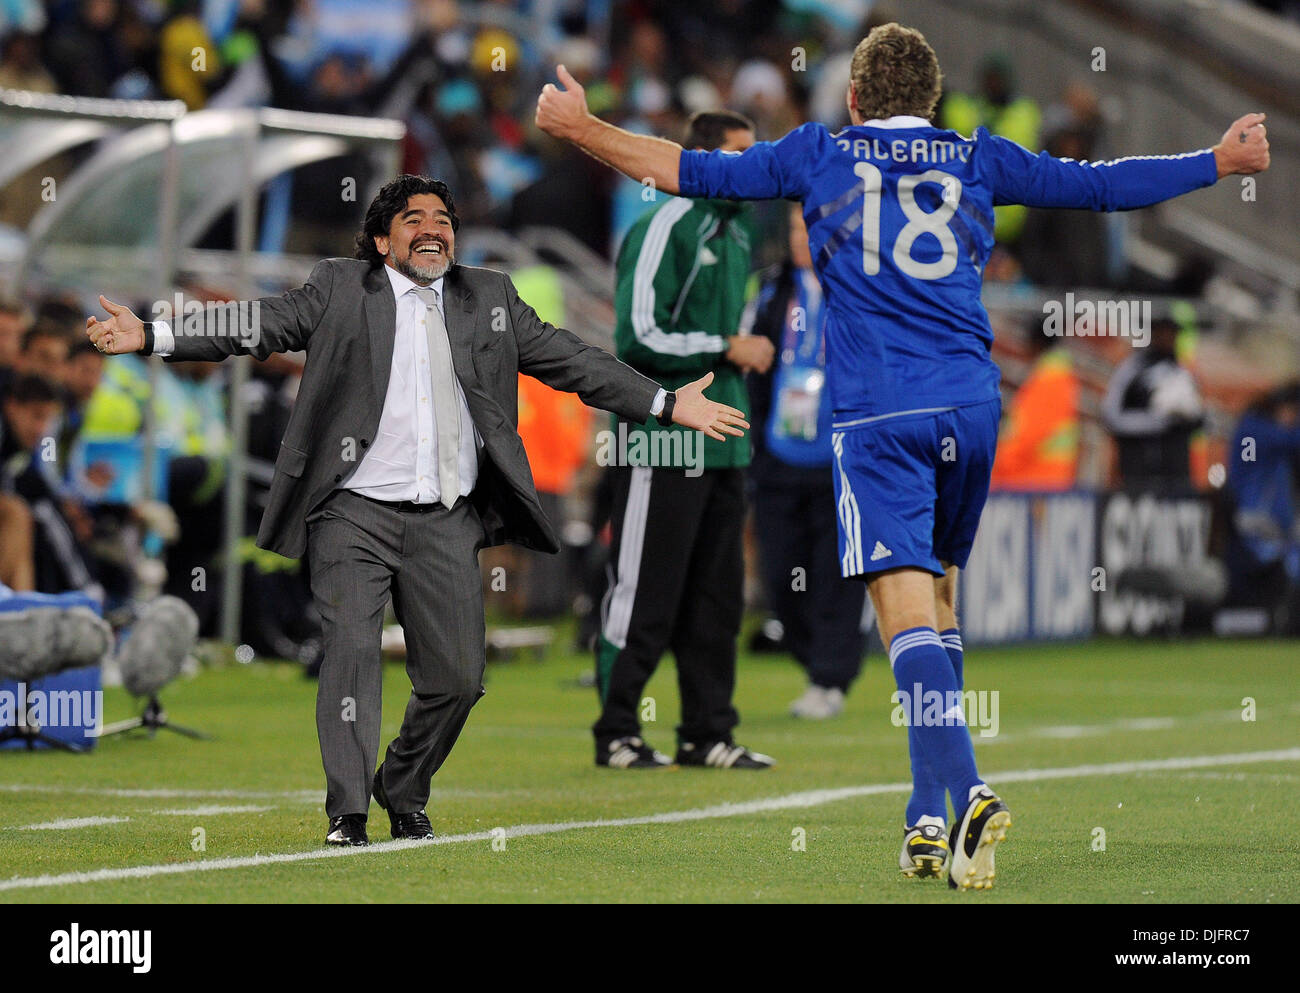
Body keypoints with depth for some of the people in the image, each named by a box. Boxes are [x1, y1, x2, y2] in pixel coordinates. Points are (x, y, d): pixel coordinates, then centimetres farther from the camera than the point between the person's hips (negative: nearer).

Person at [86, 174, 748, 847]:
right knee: (352, 650, -17)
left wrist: (668, 405, 14)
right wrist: (151, 337, -14)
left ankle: (404, 796, 25)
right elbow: (253, 326, -1)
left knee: (457, 677, 2)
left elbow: (569, 360, 18)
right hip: (355, 513, -3)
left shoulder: (490, 298, 15)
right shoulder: (339, 289, 6)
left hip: (447, 522, 3)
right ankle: (346, 816, -12)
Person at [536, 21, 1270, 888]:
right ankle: (927, 821, 15)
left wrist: (580, 127, 24)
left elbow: (692, 172, 12)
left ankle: (966, 794, -31)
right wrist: (1222, 161, 31)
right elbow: (1102, 185, 18)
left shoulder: (819, 154, 10)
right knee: (938, 599, 17)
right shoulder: (980, 160, 13)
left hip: (877, 414, -3)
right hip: (971, 406, 3)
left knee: (908, 615, -11)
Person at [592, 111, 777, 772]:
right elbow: (639, 338, -18)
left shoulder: (736, 234, 17)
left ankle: (707, 733, 14)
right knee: (643, 593, -5)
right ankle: (616, 732, 2)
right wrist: (725, 349, -13)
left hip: (722, 445, 9)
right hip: (662, 445, -9)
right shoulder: (665, 229, -12)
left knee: (716, 595, 9)